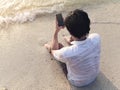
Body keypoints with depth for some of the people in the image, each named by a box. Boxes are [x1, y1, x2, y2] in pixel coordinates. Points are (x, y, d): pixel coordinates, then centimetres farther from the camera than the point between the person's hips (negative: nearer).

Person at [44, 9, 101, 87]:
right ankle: (69, 40, 53)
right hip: (95, 75, 3)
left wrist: (57, 31, -8)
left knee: (58, 45, 9)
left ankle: (49, 46, 47)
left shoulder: (66, 53, -41)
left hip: (77, 82, -3)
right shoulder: (96, 38, -31)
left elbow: (53, 50, -13)